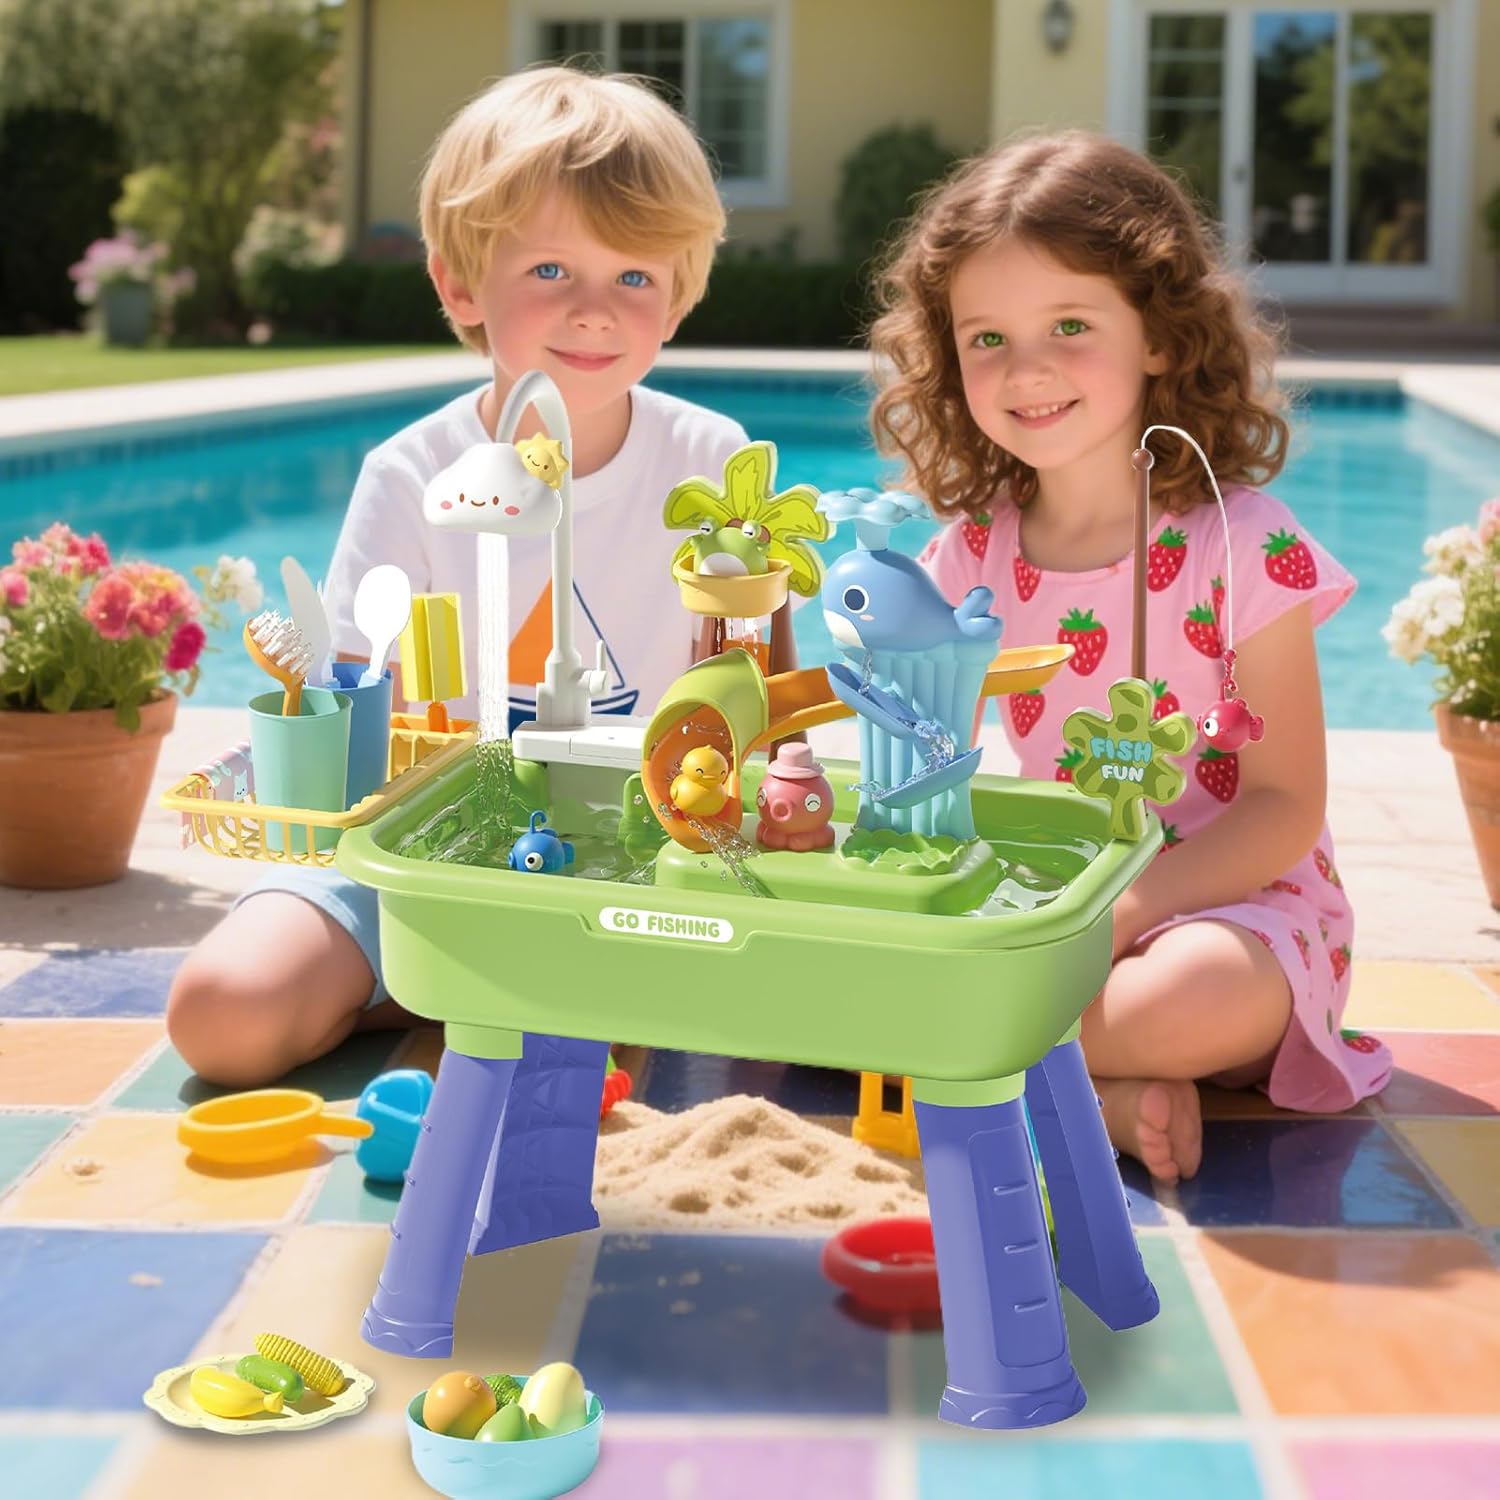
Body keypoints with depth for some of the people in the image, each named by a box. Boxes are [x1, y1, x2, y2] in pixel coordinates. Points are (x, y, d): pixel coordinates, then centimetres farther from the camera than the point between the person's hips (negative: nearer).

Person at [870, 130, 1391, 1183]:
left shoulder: (1241, 546, -12)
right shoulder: (975, 549, 3)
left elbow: (1287, 807, -12)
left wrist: (1118, 912, -23)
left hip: (1230, 902, -4)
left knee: (1221, 994, -39)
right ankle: (1103, 1092, -21)